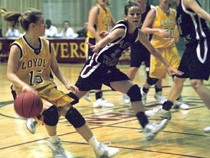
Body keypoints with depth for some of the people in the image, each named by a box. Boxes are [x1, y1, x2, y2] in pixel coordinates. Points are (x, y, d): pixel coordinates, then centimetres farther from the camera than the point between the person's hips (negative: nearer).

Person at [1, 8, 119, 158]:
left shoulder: (46, 45, 3)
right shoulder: (17, 48, -14)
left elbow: (56, 68, 10)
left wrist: (66, 83, -7)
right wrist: (25, 86, -36)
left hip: (46, 88, 5)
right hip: (26, 92, -5)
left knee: (70, 111, -14)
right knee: (50, 110, -31)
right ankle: (53, 142, -1)